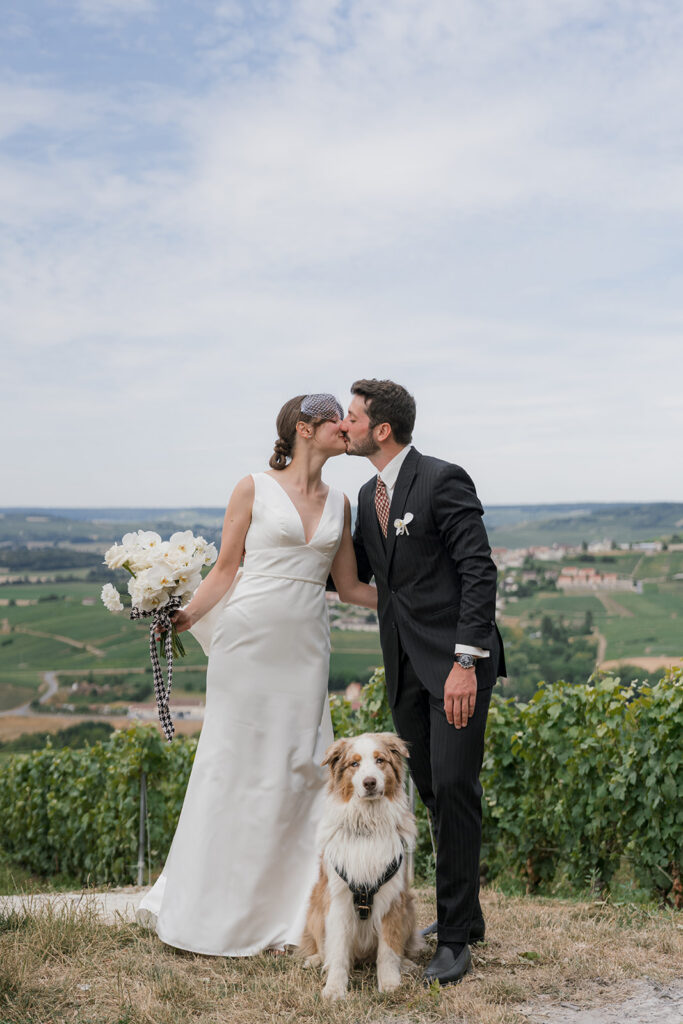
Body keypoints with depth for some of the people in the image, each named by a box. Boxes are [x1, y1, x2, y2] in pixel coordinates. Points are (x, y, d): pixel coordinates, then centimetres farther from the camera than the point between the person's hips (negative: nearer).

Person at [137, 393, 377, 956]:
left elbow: (350, 586, 15)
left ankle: (281, 911, 15)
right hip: (248, 640, -4)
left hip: (304, 648, 4)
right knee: (233, 762, 1)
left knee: (296, 769, 3)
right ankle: (211, 909, 16)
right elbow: (226, 570, 1)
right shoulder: (254, 489, 0)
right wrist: (184, 616, -11)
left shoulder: (339, 503, 12)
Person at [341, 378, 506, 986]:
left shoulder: (443, 481, -12)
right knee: (431, 789, 11)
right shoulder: (369, 496, 13)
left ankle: (455, 939, 0)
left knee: (454, 786, -10)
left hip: (455, 660, -8)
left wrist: (465, 663, -23)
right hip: (405, 664, 8)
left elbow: (479, 572, -17)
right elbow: (351, 572, 26)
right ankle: (463, 916, 25)